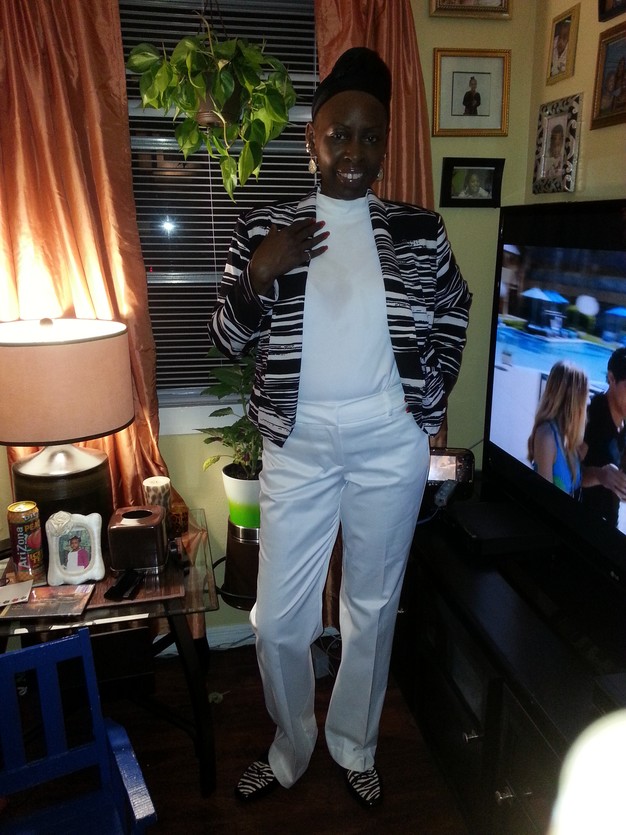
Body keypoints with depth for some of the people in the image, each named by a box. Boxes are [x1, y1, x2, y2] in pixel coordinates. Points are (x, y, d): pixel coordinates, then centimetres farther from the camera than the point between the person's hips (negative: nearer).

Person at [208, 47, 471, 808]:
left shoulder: (419, 230, 2)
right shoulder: (262, 231, 0)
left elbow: (454, 310, 16)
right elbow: (227, 340, 1)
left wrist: (433, 389, 6)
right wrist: (257, 274, -17)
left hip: (391, 443, 1)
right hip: (300, 444, 0)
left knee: (373, 607, 14)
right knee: (278, 618, 7)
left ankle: (354, 748, 40)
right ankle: (289, 748, 37)